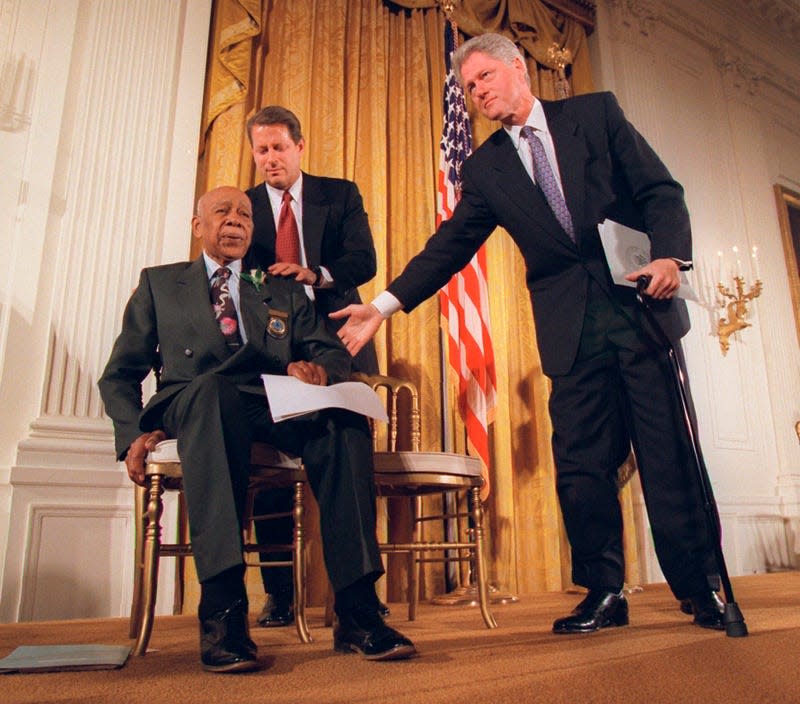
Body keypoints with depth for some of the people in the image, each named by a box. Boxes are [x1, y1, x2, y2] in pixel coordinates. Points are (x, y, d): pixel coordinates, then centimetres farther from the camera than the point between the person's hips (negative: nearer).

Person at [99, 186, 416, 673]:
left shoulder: (284, 292, 26)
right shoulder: (160, 283, 23)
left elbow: (334, 353, 15)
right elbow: (120, 374, 17)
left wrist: (317, 368, -11)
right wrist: (134, 434, -3)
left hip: (275, 410, 2)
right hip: (193, 407, -1)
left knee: (344, 420, -31)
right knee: (212, 388, -39)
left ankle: (356, 612, -32)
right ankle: (223, 609, -41)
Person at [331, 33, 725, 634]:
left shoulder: (596, 112, 9)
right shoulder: (484, 168, 13)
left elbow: (660, 189, 4)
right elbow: (451, 245, 6)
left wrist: (669, 254, -15)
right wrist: (385, 305, -3)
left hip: (640, 303, -1)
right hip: (571, 328, 2)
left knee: (670, 455, 0)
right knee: (581, 464, -1)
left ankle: (701, 589, 15)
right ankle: (604, 594, 13)